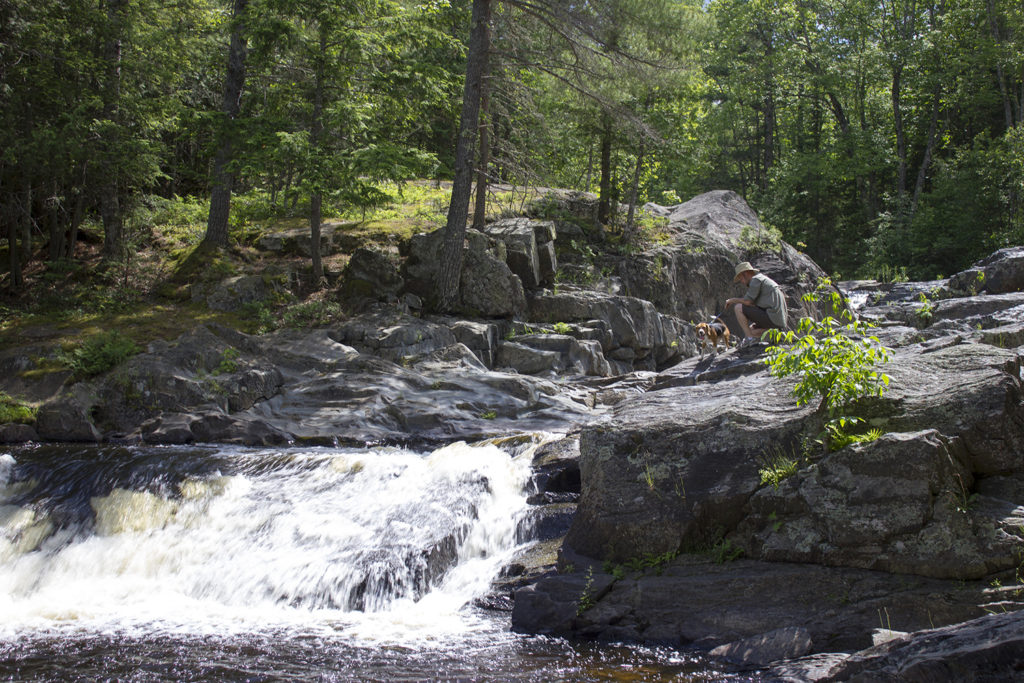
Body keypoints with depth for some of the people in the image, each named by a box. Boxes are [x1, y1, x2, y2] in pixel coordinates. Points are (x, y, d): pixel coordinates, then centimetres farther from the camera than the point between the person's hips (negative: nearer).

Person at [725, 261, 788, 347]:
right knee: (751, 330, 26)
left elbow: (747, 301, -11)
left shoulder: (756, 279, -4)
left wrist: (732, 300, 7)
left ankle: (750, 338, -10)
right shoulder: (766, 280, 27)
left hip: (772, 317, -10)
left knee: (738, 308, -7)